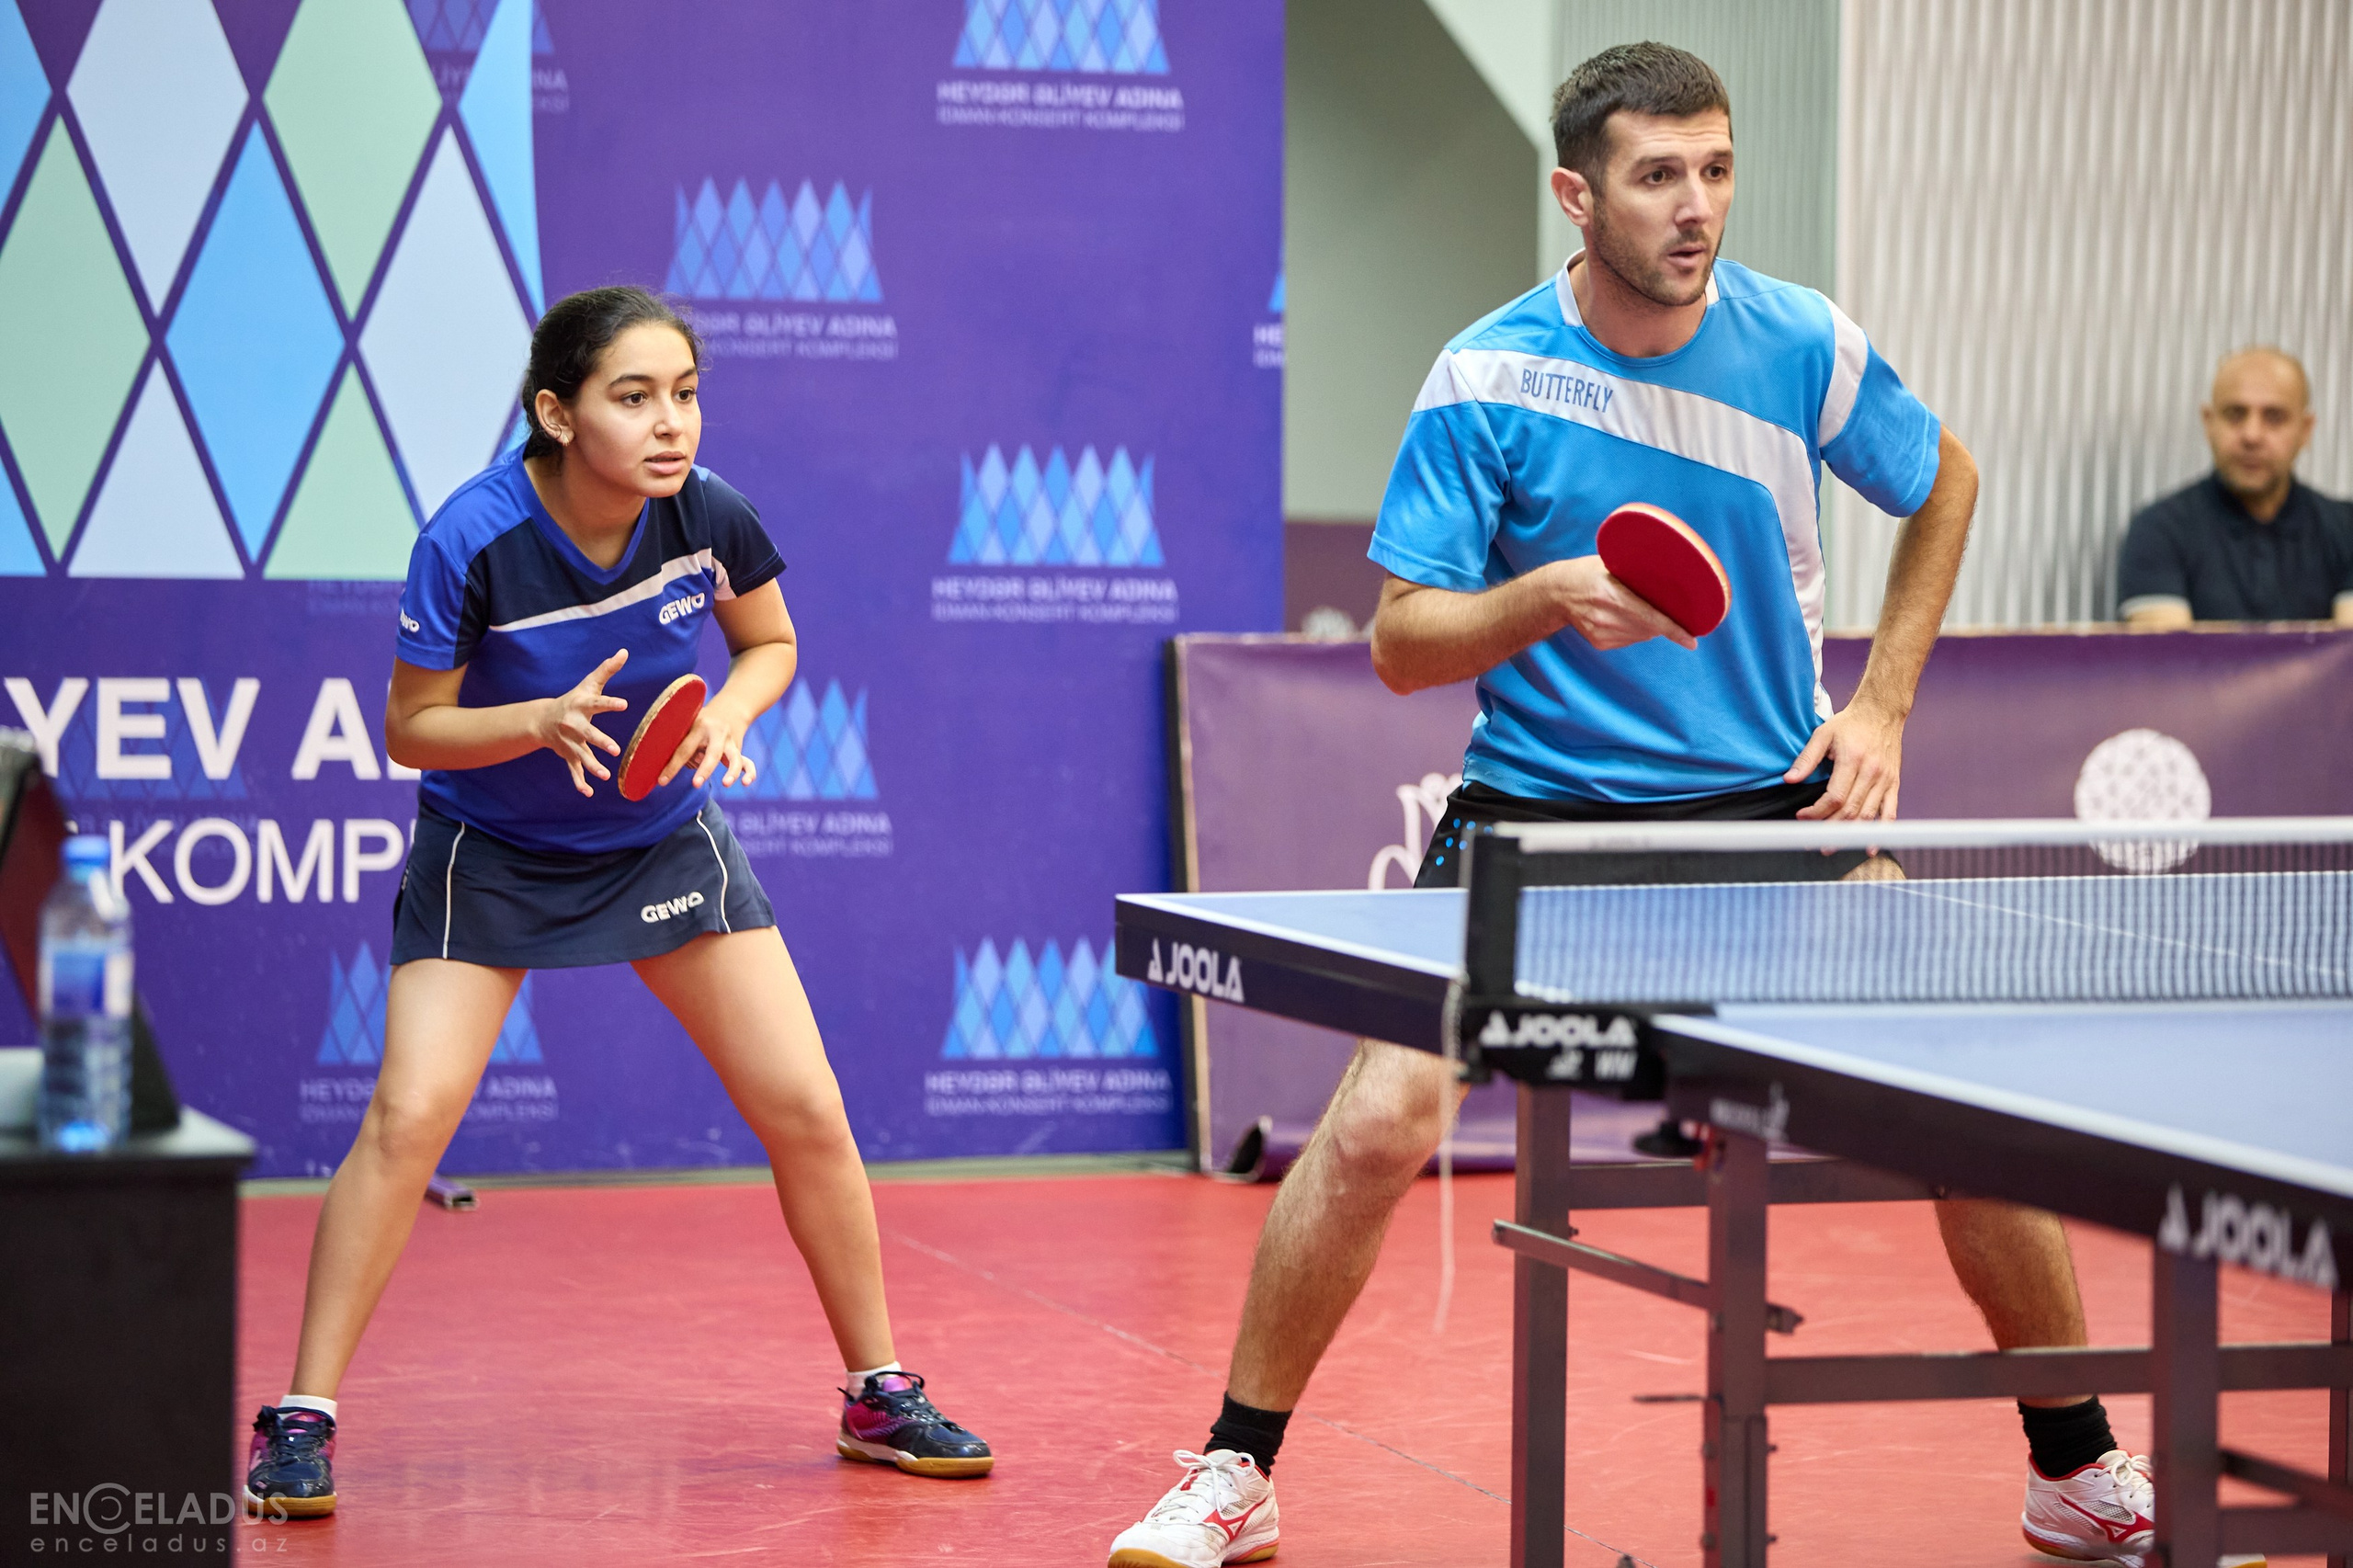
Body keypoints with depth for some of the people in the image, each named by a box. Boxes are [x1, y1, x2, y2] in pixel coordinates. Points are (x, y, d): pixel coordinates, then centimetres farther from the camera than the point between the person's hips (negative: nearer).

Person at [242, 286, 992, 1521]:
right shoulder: (472, 540, -27)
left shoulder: (708, 514, -18)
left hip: (665, 838, 3)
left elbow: (771, 643, 2)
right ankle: (301, 1420, -7)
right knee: (409, 1115, -18)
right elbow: (410, 728, -16)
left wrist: (727, 712, -19)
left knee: (806, 1112, -1)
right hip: (491, 851, -3)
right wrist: (543, 724, -34)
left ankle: (879, 1397, 16)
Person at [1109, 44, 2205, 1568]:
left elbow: (1947, 482, 13)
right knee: (1377, 1126, -15)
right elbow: (1402, 642, -10)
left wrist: (1882, 706, 5)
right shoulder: (1486, 383, -12)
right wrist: (1542, 599, -30)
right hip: (1542, 810, -2)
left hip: (1777, 798, 2)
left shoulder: (1806, 346, -7)